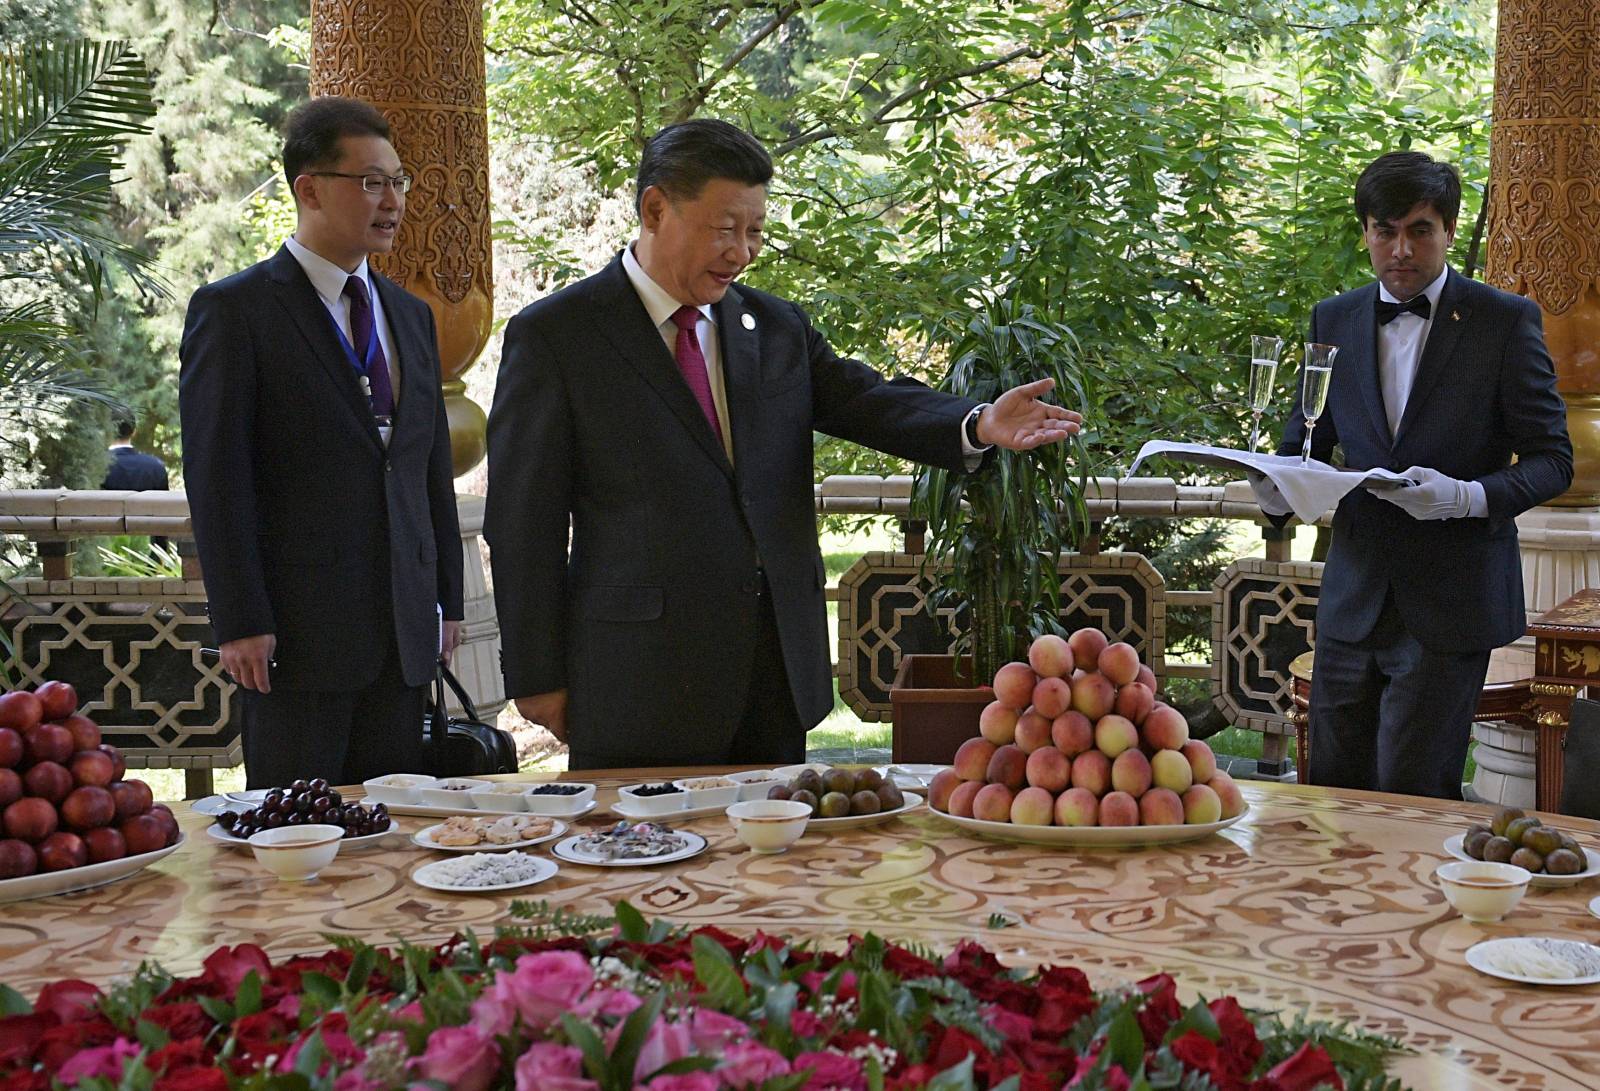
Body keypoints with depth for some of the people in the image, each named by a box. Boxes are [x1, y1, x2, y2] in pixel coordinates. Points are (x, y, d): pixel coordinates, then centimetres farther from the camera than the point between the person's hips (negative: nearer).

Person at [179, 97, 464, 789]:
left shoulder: (410, 315, 16)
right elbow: (216, 478, -9)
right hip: (298, 629, -6)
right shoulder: (234, 310, -4)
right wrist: (241, 623, -14)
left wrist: (447, 601, 14)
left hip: (406, 631, 6)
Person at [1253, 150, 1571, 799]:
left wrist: (1467, 497, -22)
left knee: (1411, 795, -5)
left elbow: (1551, 459, -3)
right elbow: (1307, 435, 16)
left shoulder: (1506, 321, -3)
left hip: (1451, 605, -4)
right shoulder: (1334, 320, 9)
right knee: (1335, 786, 8)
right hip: (1354, 595, 4)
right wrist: (1279, 483, -8)